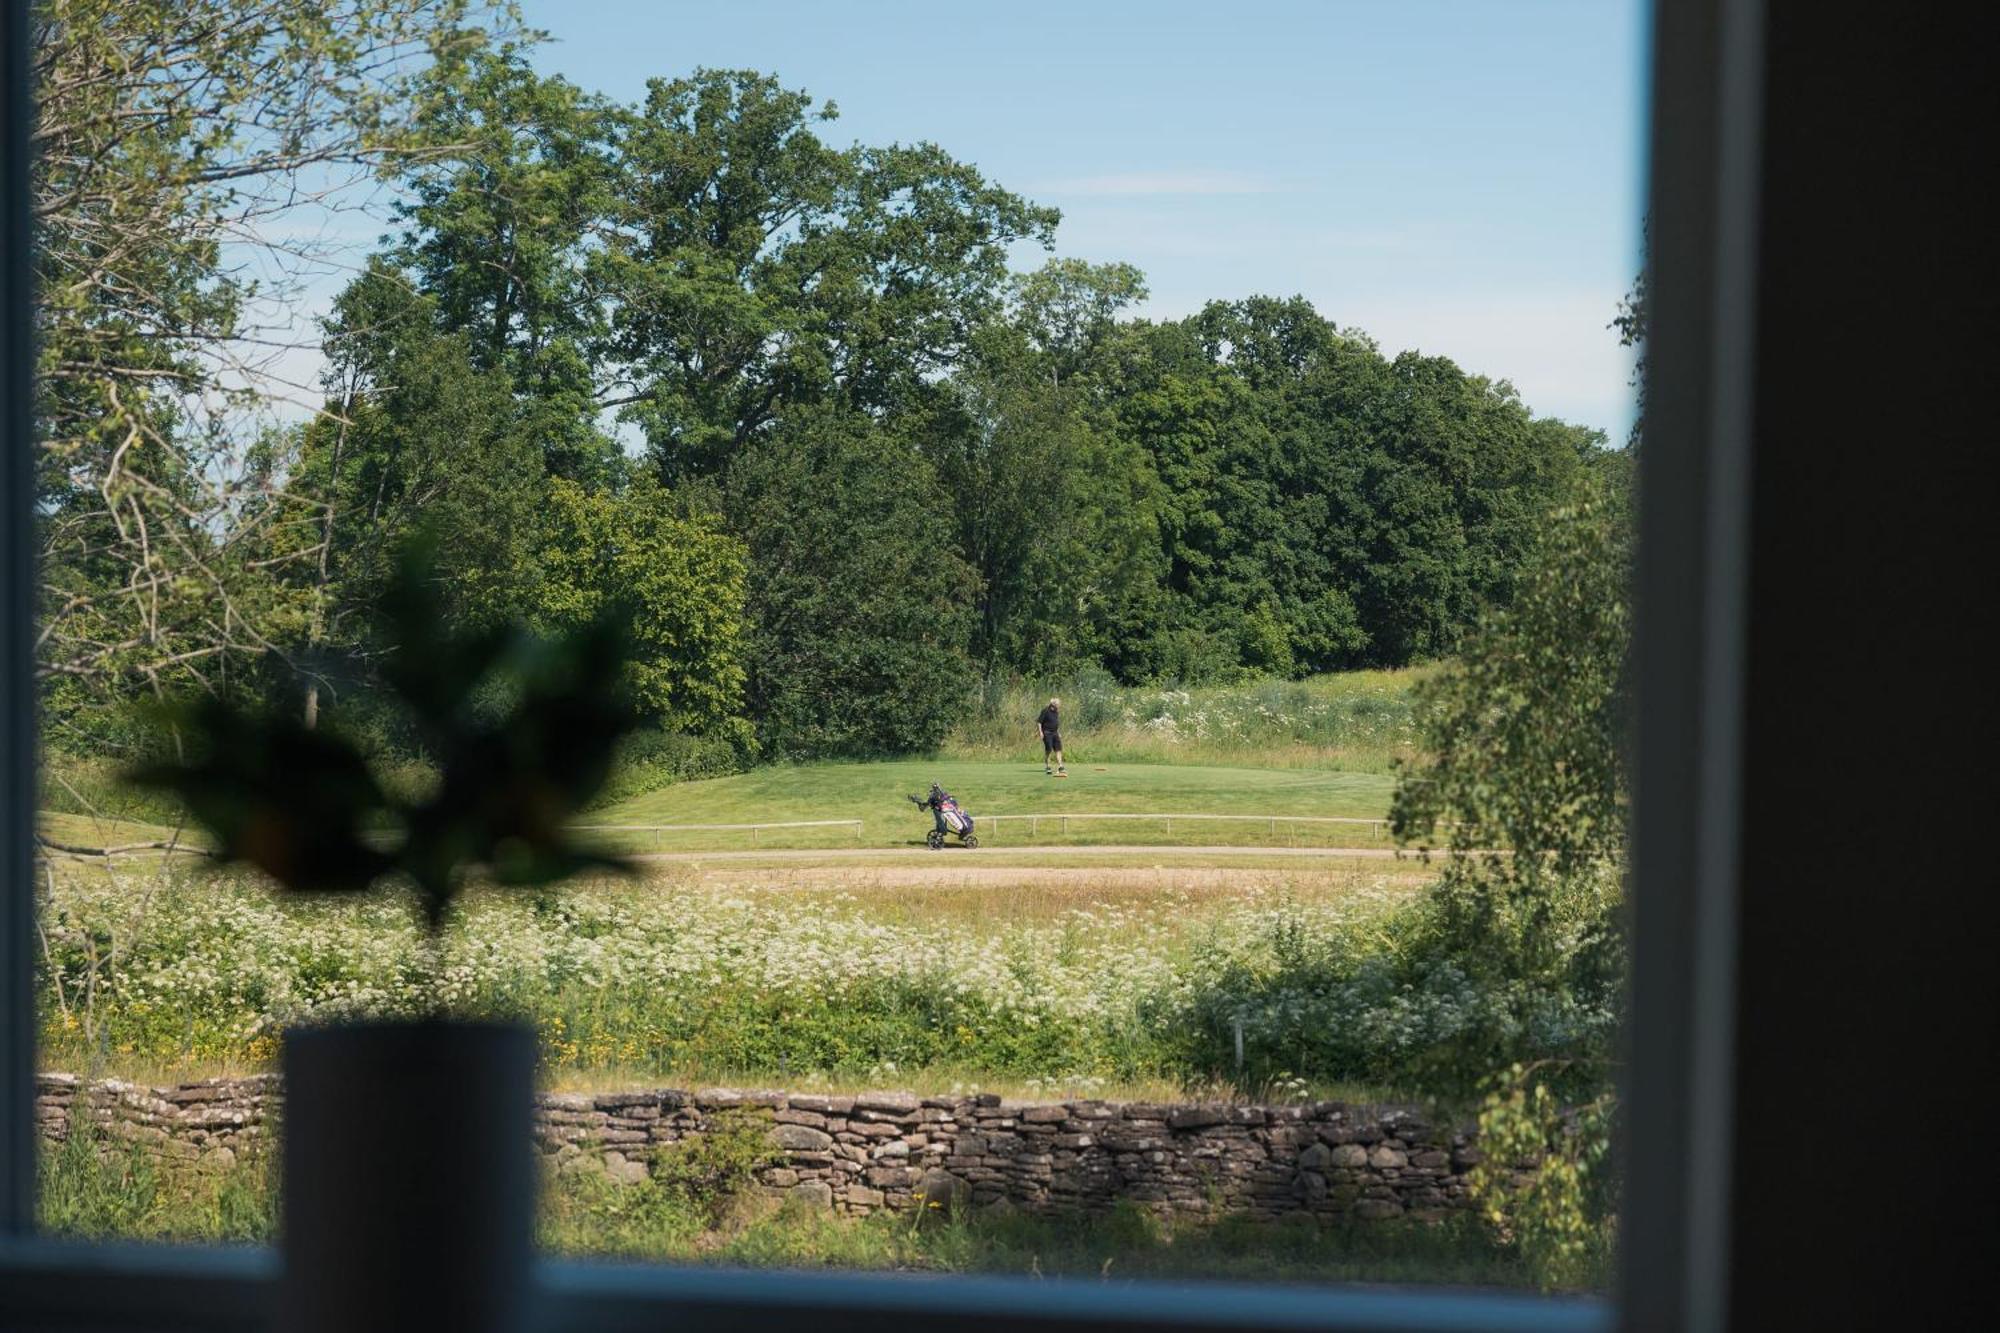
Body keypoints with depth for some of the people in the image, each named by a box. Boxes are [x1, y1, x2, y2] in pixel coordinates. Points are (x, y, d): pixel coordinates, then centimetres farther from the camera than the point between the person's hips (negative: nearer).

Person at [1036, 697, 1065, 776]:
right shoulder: (1046, 711, -11)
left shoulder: (1056, 712, 11)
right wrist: (1040, 732, -16)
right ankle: (1047, 767, 5)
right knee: (1048, 750, -8)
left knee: (1058, 749, -3)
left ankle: (1060, 767, -5)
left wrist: (1058, 733, 22)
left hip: (1055, 733, 7)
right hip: (1047, 733, -7)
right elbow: (1039, 722, -10)